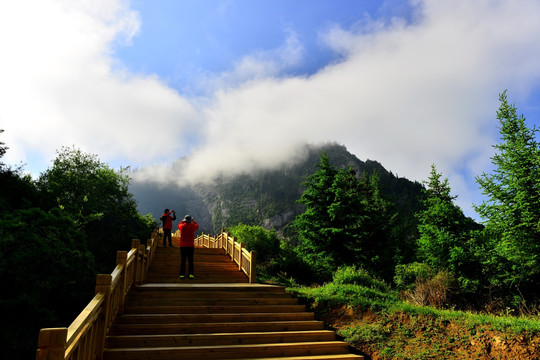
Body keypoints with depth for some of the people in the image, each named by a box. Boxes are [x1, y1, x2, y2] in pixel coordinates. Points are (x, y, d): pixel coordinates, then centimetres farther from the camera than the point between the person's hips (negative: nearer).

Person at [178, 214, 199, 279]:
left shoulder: (182, 226, -5)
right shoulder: (192, 226, -5)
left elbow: (179, 225, 21)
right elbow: (197, 226, 20)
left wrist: (183, 220, 34)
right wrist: (193, 221, 34)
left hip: (183, 246, 0)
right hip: (191, 246, 0)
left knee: (183, 260, 3)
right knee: (190, 260, 5)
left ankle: (182, 274, 2)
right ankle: (191, 274, 2)